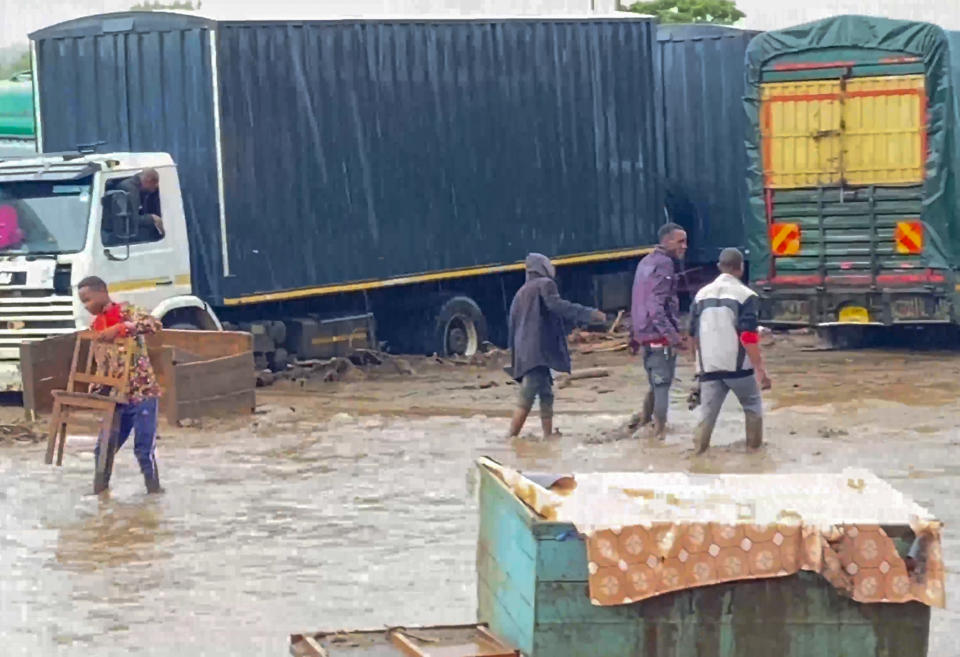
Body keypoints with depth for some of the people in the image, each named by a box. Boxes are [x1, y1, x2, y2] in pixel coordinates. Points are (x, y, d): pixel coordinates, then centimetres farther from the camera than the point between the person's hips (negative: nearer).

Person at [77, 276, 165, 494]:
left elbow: (154, 323, -27)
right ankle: (100, 492, 16)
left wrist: (118, 328, -31)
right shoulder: (95, 326, 11)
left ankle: (154, 492, 9)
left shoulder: (125, 312, -9)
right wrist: (93, 393, 4)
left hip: (142, 392, -6)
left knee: (144, 448, -3)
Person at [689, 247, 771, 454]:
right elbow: (748, 337, -16)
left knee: (707, 413, 7)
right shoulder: (745, 295, -9)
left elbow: (694, 334, 13)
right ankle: (754, 448, 19)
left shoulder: (702, 294, 7)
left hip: (709, 367, 4)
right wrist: (760, 369, -13)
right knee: (752, 406, 17)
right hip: (738, 366, -3)